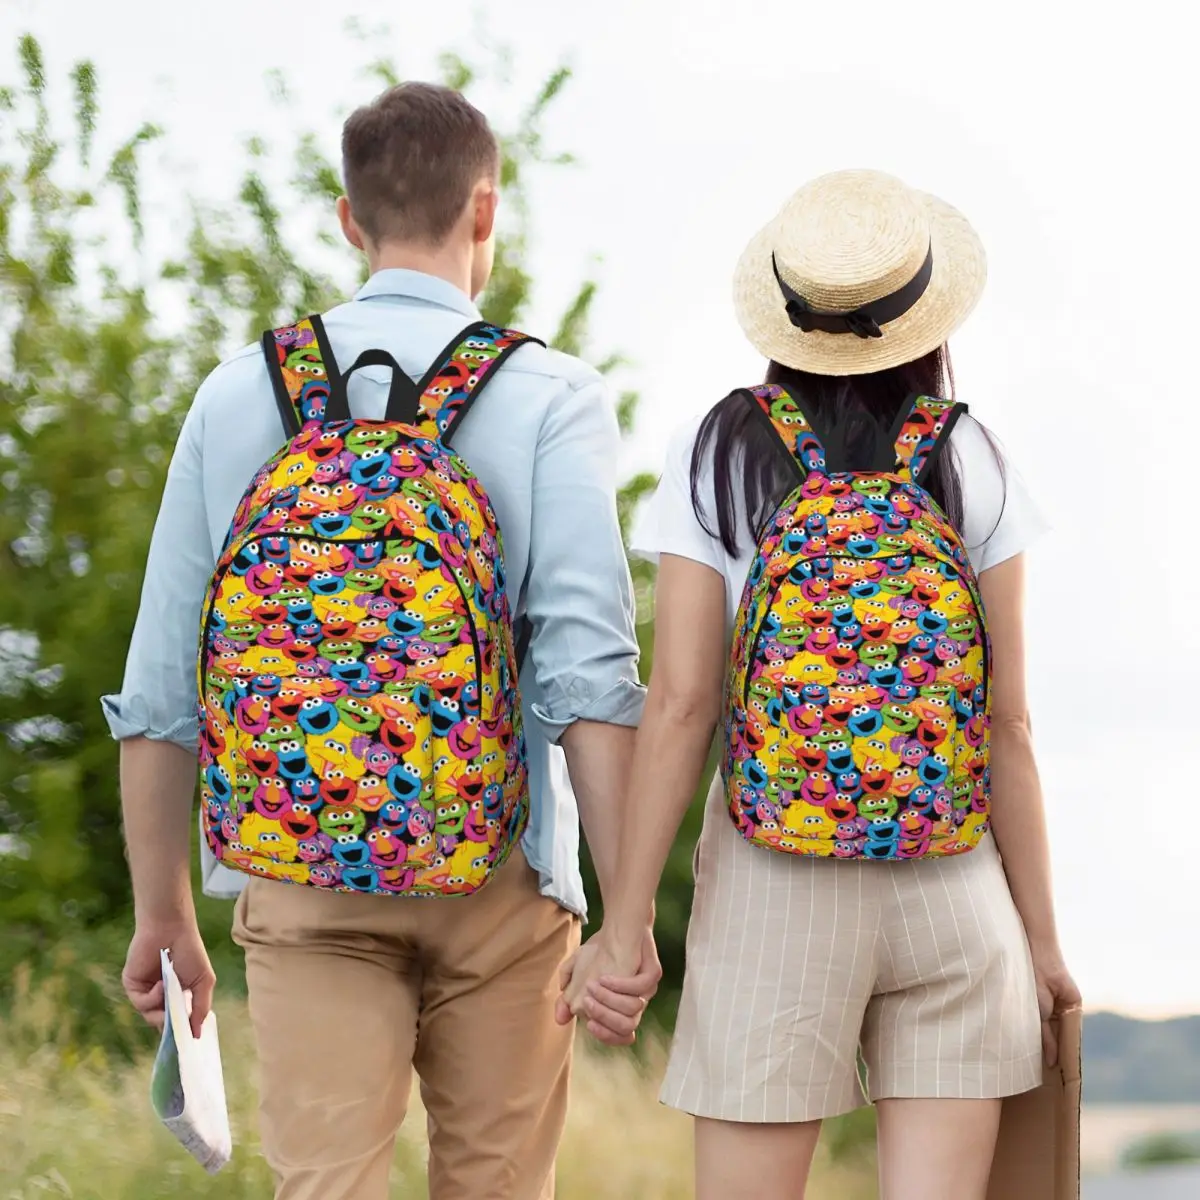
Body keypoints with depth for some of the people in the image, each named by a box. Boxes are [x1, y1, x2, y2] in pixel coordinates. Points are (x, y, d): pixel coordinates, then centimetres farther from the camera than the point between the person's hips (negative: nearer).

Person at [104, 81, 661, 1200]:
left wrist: (162, 913, 14)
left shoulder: (240, 394, 5)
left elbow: (159, 685, 5)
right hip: (496, 881, -1)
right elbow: (587, 668, -13)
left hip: (300, 880, 1)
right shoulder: (549, 397, -3)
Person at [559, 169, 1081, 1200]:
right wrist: (1041, 933, 6)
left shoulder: (718, 459, -1)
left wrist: (625, 924, -4)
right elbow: (1007, 724, -1)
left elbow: (680, 705, -7)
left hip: (774, 889, -1)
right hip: (953, 884, 1)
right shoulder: (971, 466, 1)